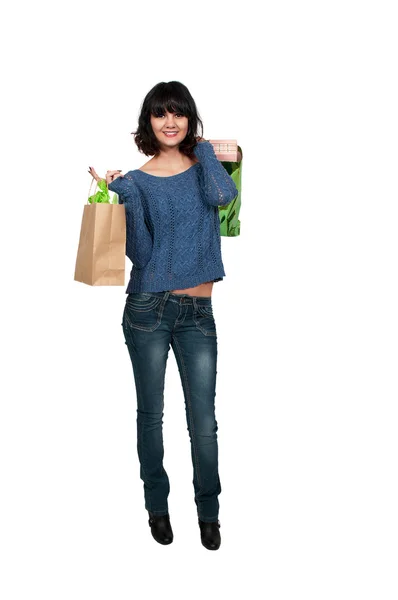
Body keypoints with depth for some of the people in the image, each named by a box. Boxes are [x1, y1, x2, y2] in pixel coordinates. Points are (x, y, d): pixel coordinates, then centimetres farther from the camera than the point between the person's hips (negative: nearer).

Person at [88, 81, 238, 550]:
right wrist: (120, 193, -17)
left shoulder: (203, 167, 6)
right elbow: (139, 252, -8)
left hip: (198, 312, 1)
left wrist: (201, 147, -4)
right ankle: (157, 504, 29)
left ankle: (209, 511, 22)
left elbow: (224, 195, -19)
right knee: (151, 413, 11)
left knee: (203, 420, 3)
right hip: (149, 309, -1)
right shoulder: (136, 180, 0)